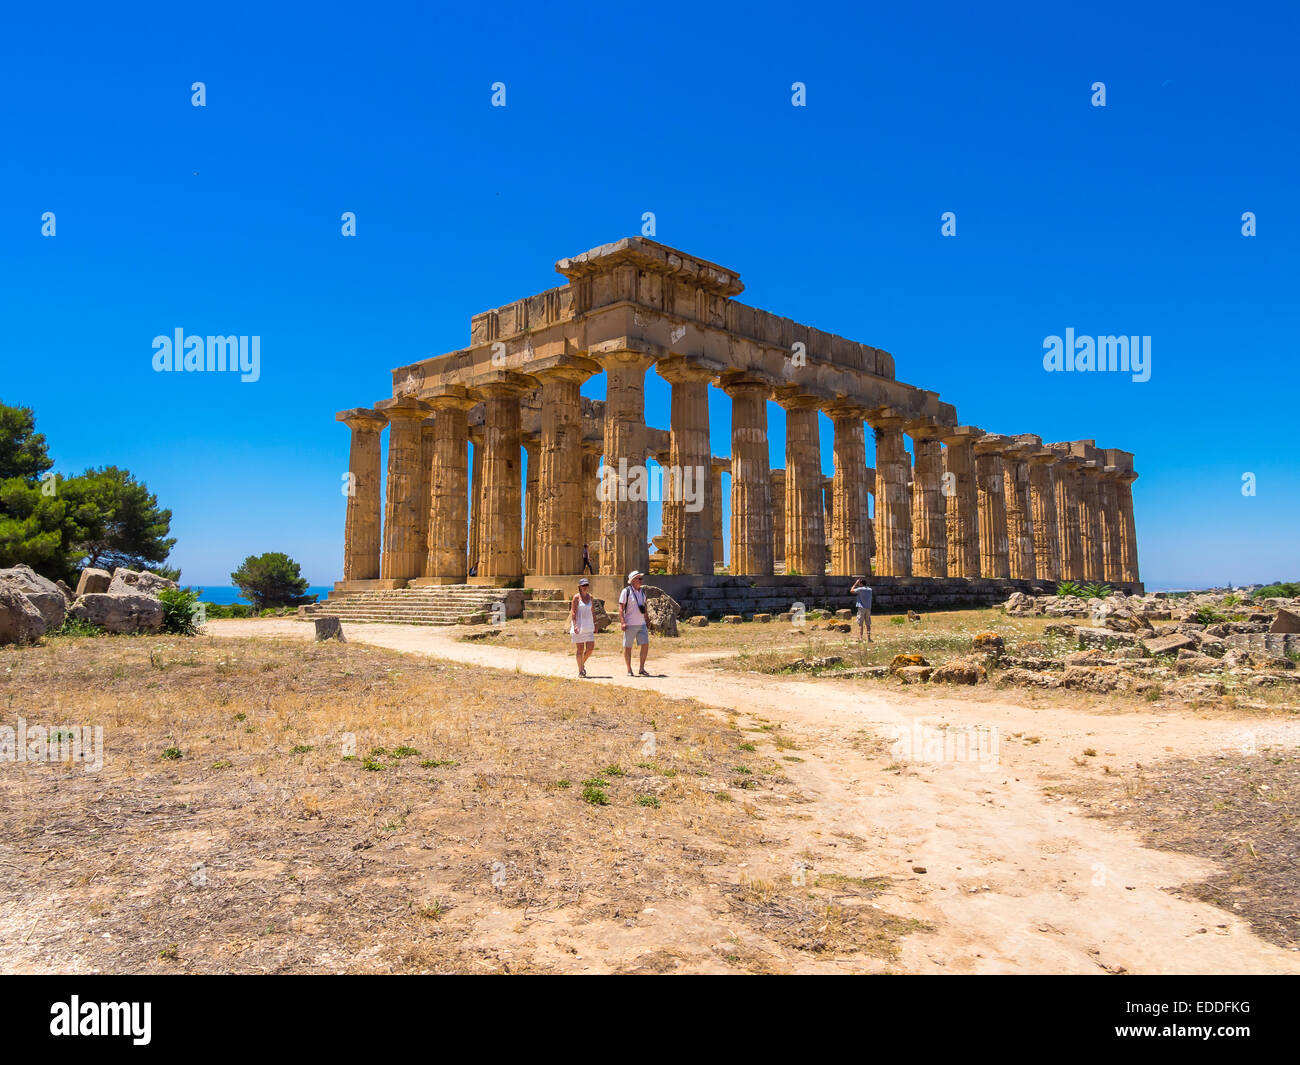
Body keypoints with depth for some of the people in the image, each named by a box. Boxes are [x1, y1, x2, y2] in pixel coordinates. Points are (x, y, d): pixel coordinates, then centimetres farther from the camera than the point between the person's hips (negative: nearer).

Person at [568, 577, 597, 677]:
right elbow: (573, 612, -9)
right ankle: (580, 670, 8)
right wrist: (575, 625, -18)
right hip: (579, 626, -5)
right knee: (580, 649, 0)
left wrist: (595, 625, 13)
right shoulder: (576, 597, -5)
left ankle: (582, 663, 24)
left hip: (588, 626, 5)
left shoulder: (590, 597, 10)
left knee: (591, 648, -2)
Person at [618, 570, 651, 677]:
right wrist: (622, 622, -18)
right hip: (630, 624, -5)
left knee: (645, 645, -3)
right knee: (627, 647, 2)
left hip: (641, 624, 5)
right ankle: (629, 670, 11)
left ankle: (642, 669, 7)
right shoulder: (626, 591, -7)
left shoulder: (642, 592, 12)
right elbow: (620, 608, -10)